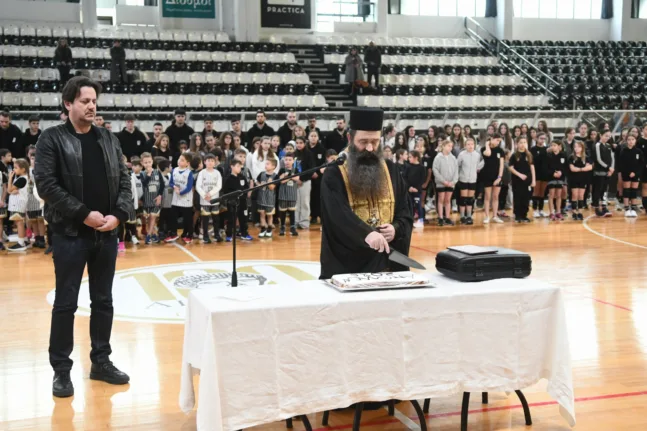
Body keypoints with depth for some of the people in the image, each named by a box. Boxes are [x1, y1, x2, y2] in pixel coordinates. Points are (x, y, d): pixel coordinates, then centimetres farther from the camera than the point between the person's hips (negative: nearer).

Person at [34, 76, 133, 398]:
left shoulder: (109, 139, 10)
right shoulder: (52, 139, -3)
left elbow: (124, 181, 8)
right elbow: (45, 184, -11)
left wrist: (119, 214, -8)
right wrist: (84, 214, -16)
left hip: (106, 234, 4)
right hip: (71, 233, -4)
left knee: (103, 301, 11)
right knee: (66, 303, 2)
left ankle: (101, 362, 22)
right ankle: (61, 369, 13)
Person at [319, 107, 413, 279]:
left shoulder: (390, 171, 9)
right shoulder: (334, 175, -5)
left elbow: (406, 211, 10)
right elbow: (338, 214, -21)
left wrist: (396, 228, -12)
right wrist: (366, 233, -37)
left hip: (387, 262, 4)